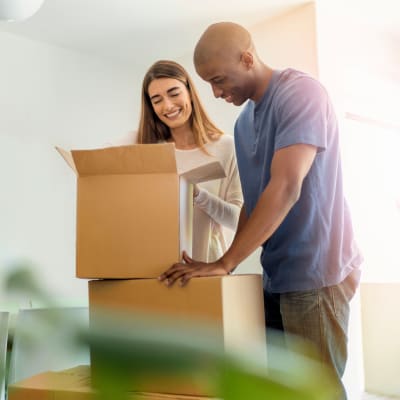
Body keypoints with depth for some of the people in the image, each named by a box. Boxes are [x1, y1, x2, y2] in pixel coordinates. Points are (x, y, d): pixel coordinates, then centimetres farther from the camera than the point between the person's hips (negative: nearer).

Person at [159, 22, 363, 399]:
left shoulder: (300, 92, -14)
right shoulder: (243, 122, 13)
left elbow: (286, 188, -23)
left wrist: (224, 263, -23)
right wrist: (232, 263, 6)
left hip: (315, 270, -8)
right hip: (277, 274, 8)